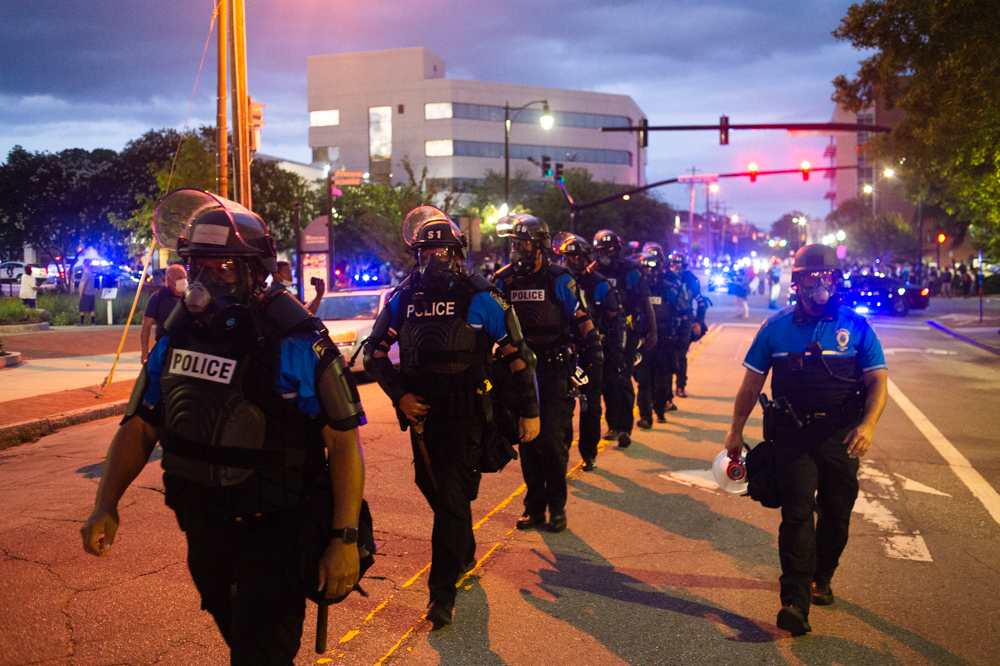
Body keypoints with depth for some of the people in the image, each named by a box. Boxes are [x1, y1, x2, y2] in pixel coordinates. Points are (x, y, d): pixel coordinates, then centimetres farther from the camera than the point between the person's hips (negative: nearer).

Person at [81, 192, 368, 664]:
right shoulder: (177, 338, -1)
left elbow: (344, 442, -19)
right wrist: (105, 506, -6)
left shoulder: (297, 345, -19)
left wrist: (345, 538, -22)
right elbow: (140, 427, 6)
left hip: (275, 536, -6)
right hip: (204, 533, 7)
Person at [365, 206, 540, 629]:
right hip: (421, 411, 5)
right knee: (434, 489, 18)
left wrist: (530, 412, -5)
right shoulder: (403, 298, 3)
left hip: (466, 414, -5)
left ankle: (442, 592, 0)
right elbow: (375, 353, 11)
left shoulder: (479, 297, -8)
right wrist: (399, 395, -3)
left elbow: (517, 354, -5)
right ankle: (464, 554, 43)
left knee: (452, 496, -8)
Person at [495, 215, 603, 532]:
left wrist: (593, 353, -4)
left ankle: (557, 506, 8)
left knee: (552, 438, -8)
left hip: (555, 371, -4)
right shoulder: (504, 281, 7)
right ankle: (534, 507, 19)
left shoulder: (559, 280, -4)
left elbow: (582, 320, -1)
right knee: (527, 440, 7)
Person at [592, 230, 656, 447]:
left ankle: (624, 428, -8)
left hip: (627, 332, -4)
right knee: (607, 379, 9)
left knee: (622, 379, -12)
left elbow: (645, 302, 1)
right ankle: (613, 425, 22)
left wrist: (652, 331, -2)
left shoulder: (631, 271, -2)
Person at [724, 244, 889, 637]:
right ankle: (796, 600, -9)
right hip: (793, 433, -1)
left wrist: (867, 424, -16)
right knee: (797, 513, -8)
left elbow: (878, 382, 0)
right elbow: (752, 383, 9)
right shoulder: (777, 327, 5)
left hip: (841, 434, 1)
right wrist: (736, 430, 8)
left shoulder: (856, 327, 3)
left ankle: (821, 578, 34)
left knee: (836, 514, 10)